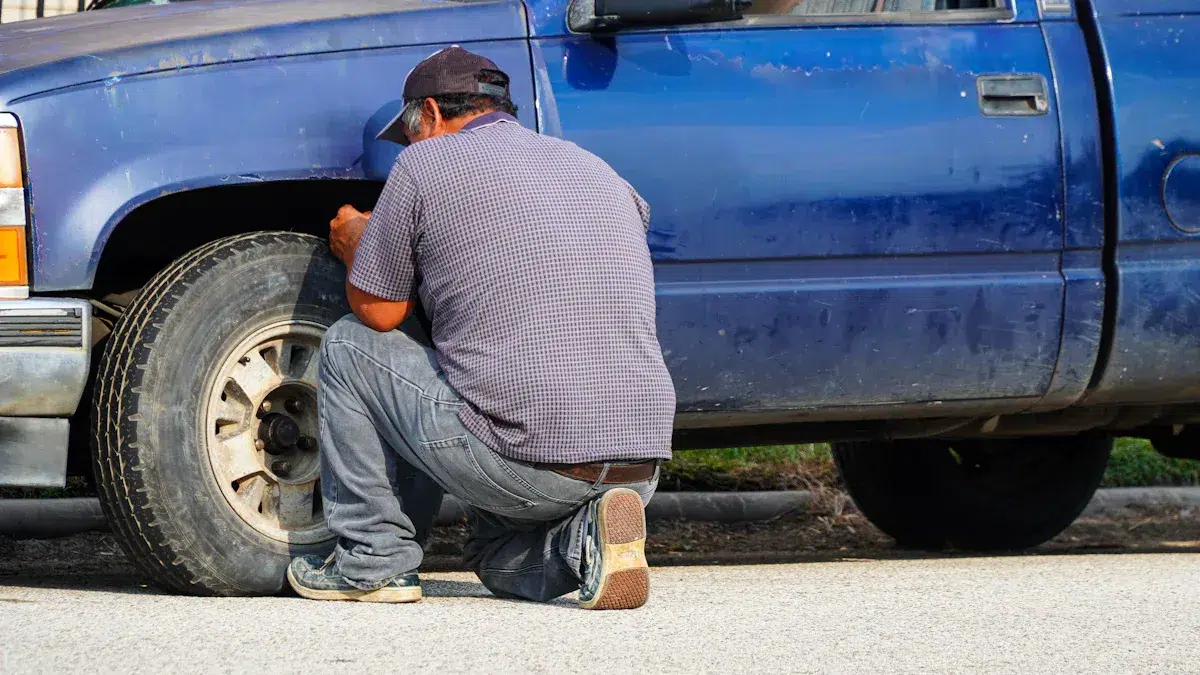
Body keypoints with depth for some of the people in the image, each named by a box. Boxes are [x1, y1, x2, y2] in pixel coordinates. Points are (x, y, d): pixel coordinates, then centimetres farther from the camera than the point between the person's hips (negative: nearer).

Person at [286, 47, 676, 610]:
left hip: (523, 466, -6)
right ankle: (584, 538, 1)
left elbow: (379, 312, 9)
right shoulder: (599, 173, 20)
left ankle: (373, 562, 14)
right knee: (501, 563, 35)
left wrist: (354, 240, 31)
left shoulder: (427, 163, 3)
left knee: (349, 346, 17)